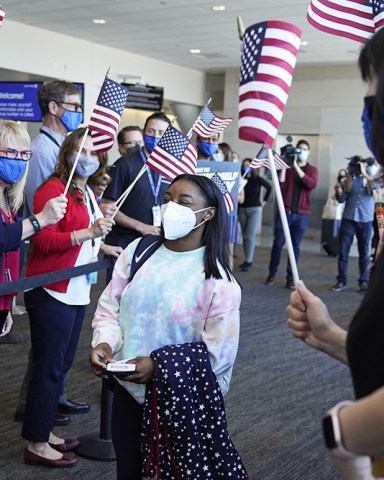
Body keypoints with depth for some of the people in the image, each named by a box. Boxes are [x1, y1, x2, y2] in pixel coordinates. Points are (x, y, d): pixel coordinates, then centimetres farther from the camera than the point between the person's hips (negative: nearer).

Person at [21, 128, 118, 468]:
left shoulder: (88, 194, 14)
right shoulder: (53, 190, -13)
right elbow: (45, 241, -21)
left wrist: (102, 245, 14)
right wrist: (89, 232, -27)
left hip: (78, 291, 9)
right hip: (52, 292, -9)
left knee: (62, 364, 14)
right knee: (48, 367, -2)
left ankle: (44, 432, 27)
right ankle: (36, 445, 10)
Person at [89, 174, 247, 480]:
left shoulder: (218, 280, -15)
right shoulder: (138, 251, -3)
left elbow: (219, 352, -16)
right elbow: (109, 307, 3)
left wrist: (159, 365, -23)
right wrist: (104, 343, -17)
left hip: (181, 399, -4)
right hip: (128, 388, 4)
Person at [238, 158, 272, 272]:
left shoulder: (258, 179, -5)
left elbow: (269, 187, 2)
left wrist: (264, 200, 3)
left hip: (255, 210, -3)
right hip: (242, 209, 3)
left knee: (250, 236, -7)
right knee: (245, 236, 6)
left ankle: (249, 261, -5)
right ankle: (247, 259, 14)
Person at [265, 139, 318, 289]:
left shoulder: (312, 170, 9)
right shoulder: (287, 167, 7)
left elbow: (311, 184, -13)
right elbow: (280, 186, -6)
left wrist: (296, 166, -16)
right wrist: (283, 166, -12)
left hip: (301, 214, 1)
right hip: (285, 211, 0)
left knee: (295, 246, 2)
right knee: (278, 243, 0)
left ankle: (290, 278, 8)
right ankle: (272, 274, 14)